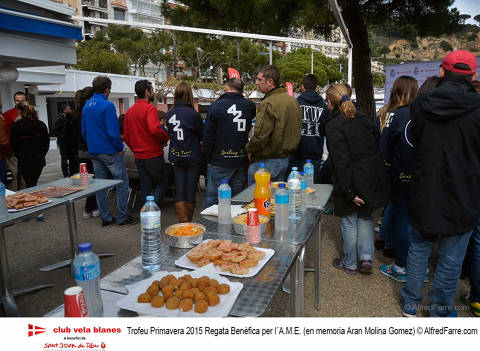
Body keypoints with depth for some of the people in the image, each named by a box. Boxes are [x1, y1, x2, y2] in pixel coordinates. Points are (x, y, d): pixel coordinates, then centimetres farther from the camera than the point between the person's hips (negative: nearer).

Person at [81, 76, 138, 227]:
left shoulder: (86, 106, 11)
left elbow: (84, 130, 16)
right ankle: (122, 217, 4)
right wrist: (119, 148, -8)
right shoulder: (107, 105, -15)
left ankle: (105, 217, 19)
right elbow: (113, 131, -20)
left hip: (94, 152, 8)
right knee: (122, 184, 1)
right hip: (110, 152, -8)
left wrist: (91, 147, 21)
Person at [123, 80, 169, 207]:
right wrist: (165, 137, -12)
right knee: (162, 183, 7)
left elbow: (125, 136, 13)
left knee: (145, 188, 14)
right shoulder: (150, 108, -14)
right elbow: (154, 129, -29)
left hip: (138, 157, 7)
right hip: (153, 155, -7)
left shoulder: (129, 111, 10)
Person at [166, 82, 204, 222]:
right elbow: (203, 135, -3)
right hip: (192, 157, -4)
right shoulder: (193, 114, -15)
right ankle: (189, 223, 20)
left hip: (176, 157, 4)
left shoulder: (169, 114, -1)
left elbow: (170, 134, 9)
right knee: (190, 190, 8)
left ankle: (182, 222, 8)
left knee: (179, 191, 8)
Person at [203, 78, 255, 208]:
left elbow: (208, 136, -5)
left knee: (212, 199, 4)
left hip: (220, 162, -3)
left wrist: (208, 158, 4)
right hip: (242, 161, 4)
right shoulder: (249, 106, 2)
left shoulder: (216, 106, -6)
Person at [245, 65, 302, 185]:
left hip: (265, 162, -9)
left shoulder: (268, 104, -20)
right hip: (286, 159, 9)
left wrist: (249, 149, -6)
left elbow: (260, 136, -24)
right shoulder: (292, 100, 7)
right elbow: (297, 131, 14)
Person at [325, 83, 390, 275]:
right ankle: (366, 258, 20)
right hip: (372, 178, 7)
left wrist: (349, 192, -18)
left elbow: (341, 162, -20)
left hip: (353, 180, -6)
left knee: (349, 221, 9)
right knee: (365, 216, 22)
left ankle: (350, 263, 24)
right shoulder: (362, 119, 6)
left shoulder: (333, 126, -15)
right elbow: (376, 145, 9)